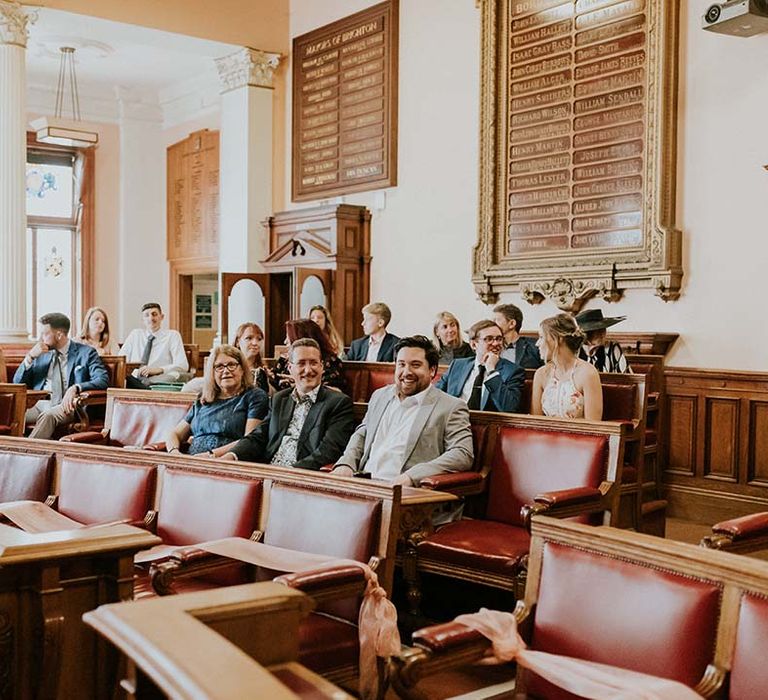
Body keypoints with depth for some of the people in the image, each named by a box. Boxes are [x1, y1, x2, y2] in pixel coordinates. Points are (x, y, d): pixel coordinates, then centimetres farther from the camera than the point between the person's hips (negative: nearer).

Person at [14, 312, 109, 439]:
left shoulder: (85, 352, 4)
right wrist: (30, 357, 2)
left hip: (66, 406, -4)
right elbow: (17, 383, 18)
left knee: (48, 415, -38)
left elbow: (103, 380, -9)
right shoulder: (41, 353, 18)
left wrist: (75, 388, -26)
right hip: (40, 404, 4)